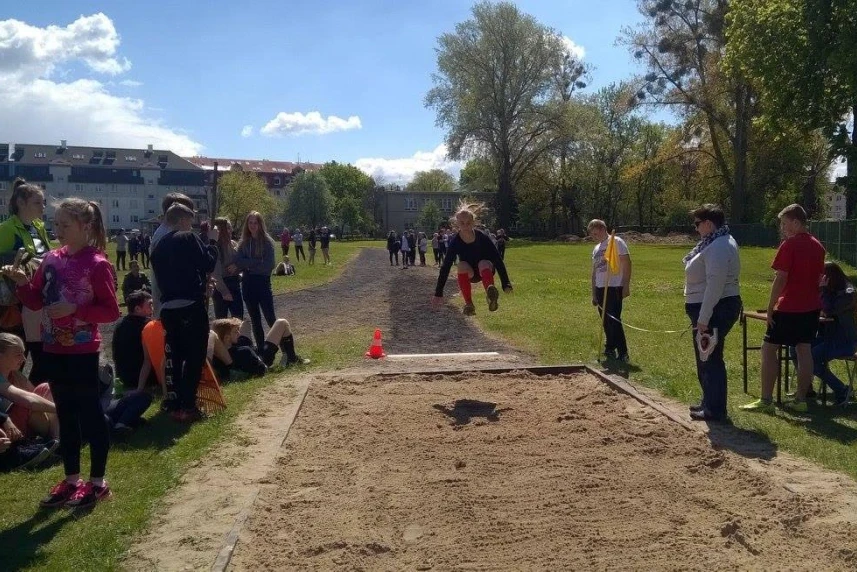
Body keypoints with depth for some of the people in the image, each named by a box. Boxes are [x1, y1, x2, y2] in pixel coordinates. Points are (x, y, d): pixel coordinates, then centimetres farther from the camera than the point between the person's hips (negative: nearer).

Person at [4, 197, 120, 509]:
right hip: (54, 348, 7)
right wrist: (22, 283, -6)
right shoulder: (51, 259, 7)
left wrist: (75, 309, -22)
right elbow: (36, 302, 12)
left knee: (89, 413, 2)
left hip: (83, 351, -7)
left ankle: (98, 481, 14)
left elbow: (111, 311, -13)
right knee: (65, 415, 14)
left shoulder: (96, 264, -12)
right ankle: (72, 479, 26)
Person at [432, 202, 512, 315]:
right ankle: (469, 304, -23)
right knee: (462, 265, -33)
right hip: (469, 272, 1)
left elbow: (497, 260, -21)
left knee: (484, 264, -36)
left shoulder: (482, 237, -24)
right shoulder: (455, 242, -20)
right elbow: (445, 267, -18)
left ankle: (491, 295, -63)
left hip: (485, 271, -1)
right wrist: (438, 293, -19)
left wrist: (506, 284, -29)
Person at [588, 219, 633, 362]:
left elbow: (627, 264, -9)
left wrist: (626, 286, -15)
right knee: (606, 322, 10)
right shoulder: (596, 249, 18)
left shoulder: (616, 242, -5)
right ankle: (611, 350, 20)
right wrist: (594, 293, 20)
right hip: (600, 288, 8)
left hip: (614, 287, -8)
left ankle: (622, 353, -6)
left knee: (614, 321, -11)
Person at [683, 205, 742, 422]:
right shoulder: (715, 243, 15)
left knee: (710, 358, -3)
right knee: (706, 358, 19)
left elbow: (715, 284, -27)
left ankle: (715, 410, 5)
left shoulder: (719, 247, -20)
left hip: (715, 310, -11)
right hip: (709, 309, 11)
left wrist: (703, 318, -27)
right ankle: (709, 402, 31)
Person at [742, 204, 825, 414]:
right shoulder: (817, 245, 10)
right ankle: (801, 399, 13)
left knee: (768, 348, -2)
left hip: (789, 307, -8)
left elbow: (781, 279, -17)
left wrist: (770, 308, -12)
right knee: (804, 350, 10)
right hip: (812, 307, 8)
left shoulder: (790, 245, -14)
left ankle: (766, 401, -3)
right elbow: (819, 277, 16)